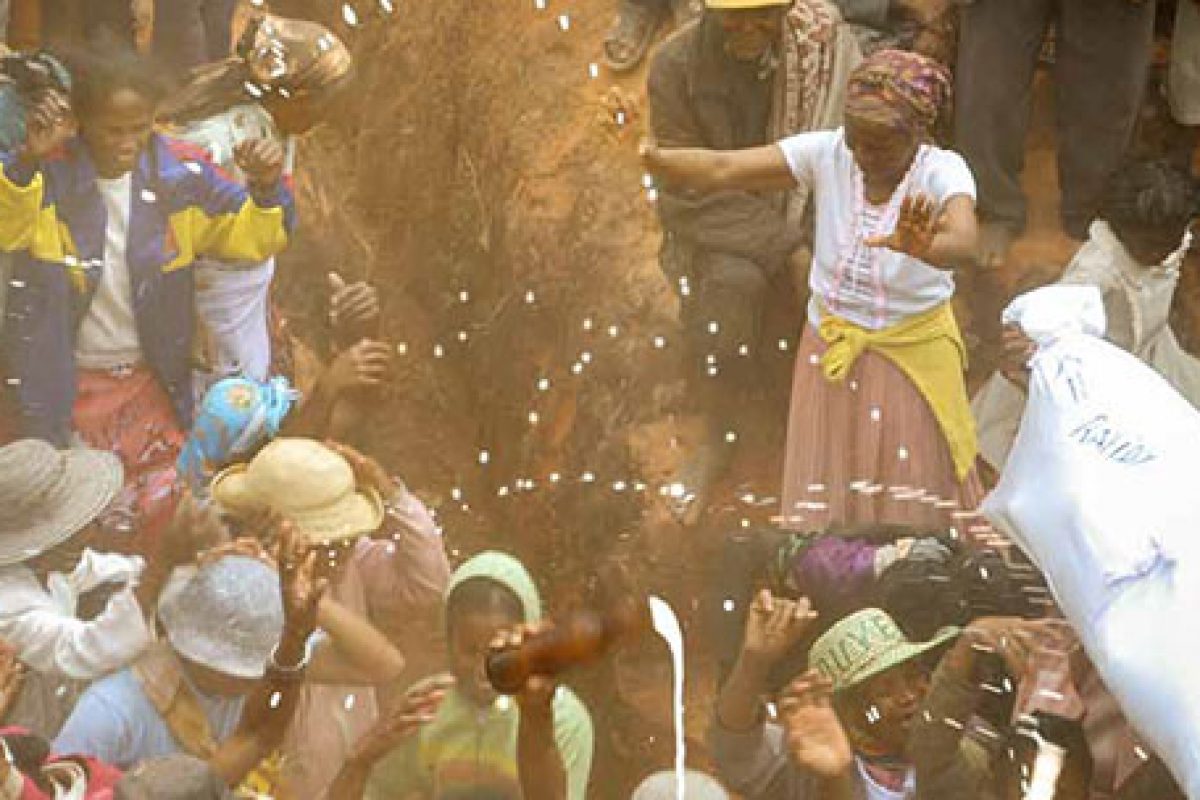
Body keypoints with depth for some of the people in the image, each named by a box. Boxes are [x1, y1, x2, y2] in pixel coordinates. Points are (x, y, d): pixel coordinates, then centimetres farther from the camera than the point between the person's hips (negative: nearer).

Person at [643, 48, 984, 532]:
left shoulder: (942, 171, -22)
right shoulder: (826, 153, -14)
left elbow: (962, 243, -44)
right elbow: (723, 170, -21)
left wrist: (920, 248, -67)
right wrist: (646, 156, -37)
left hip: (912, 355, -2)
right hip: (832, 347, 2)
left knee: (917, 501, 15)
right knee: (823, 502, 14)